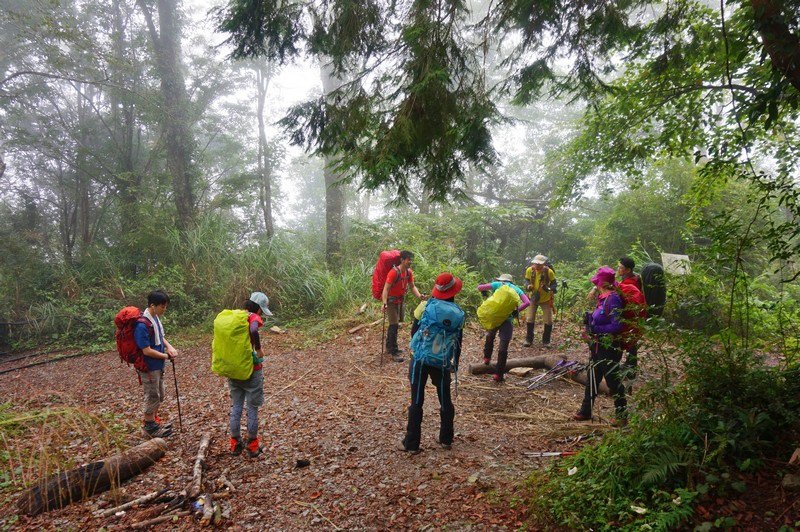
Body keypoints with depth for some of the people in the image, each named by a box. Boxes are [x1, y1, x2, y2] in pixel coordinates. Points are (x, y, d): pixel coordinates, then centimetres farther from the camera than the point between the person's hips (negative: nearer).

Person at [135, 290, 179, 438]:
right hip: (149, 368, -8)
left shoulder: (155, 318, -1)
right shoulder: (142, 325, -28)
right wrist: (166, 356, -15)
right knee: (152, 397, 8)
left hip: (158, 366, 8)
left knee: (159, 396, 22)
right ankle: (150, 427, 24)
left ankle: (154, 421, 38)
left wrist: (169, 346, -4)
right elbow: (147, 351, -26)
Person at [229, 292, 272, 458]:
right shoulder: (254, 318, -14)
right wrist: (258, 349, -22)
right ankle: (252, 446, 14)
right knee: (252, 408, 6)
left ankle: (235, 444, 22)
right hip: (251, 369, -6)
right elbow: (253, 331, -36)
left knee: (236, 406, 15)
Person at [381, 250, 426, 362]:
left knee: (395, 324, 18)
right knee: (394, 324, -11)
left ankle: (390, 347, 33)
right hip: (391, 301, -8)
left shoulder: (409, 272, -4)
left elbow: (412, 286, 5)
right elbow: (386, 288, -28)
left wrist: (419, 296, -13)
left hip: (400, 300, 8)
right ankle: (393, 352, -5)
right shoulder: (394, 272, -26)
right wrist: (384, 303, -39)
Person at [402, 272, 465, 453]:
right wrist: (455, 363, 16)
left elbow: (413, 332, -1)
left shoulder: (425, 306, -8)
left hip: (420, 359, -1)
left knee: (416, 402, 5)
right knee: (445, 401, 18)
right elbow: (458, 341, 4)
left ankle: (412, 444, 9)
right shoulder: (458, 313, -3)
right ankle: (446, 440, 28)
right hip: (442, 362, 1)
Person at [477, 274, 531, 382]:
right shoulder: (517, 289, 16)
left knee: (490, 337, 31)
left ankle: (487, 358, 39)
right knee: (503, 347, 3)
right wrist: (516, 311, 2)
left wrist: (484, 292, 25)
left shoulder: (497, 284, 11)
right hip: (508, 319, 0)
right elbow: (527, 302, 2)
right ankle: (499, 374, 4)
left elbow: (479, 287, 5)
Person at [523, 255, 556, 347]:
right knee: (529, 319, 3)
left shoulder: (549, 272, -18)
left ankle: (546, 341, 18)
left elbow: (553, 283, -7)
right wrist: (528, 286, -20)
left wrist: (550, 289, -27)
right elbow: (526, 281, 2)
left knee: (548, 320, 2)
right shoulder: (529, 270, -13)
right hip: (533, 298, 1)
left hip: (546, 299, -1)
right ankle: (529, 340, 18)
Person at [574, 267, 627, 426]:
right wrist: (590, 320, -1)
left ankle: (622, 416, 19)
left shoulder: (613, 298, -20)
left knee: (613, 381, 4)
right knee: (592, 378, 17)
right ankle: (586, 411, 29)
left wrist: (596, 328, -22)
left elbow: (617, 325, -24)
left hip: (609, 347, -10)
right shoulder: (603, 298, 7)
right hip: (598, 346, 10)